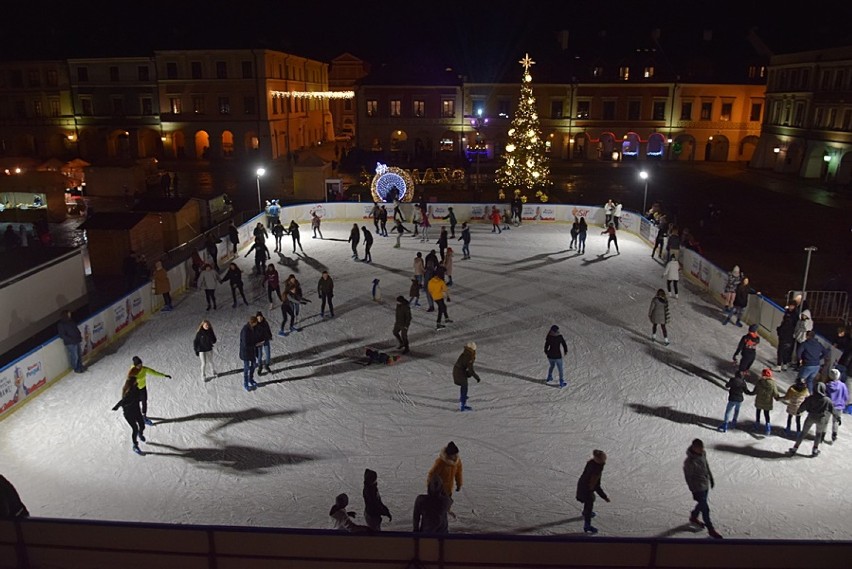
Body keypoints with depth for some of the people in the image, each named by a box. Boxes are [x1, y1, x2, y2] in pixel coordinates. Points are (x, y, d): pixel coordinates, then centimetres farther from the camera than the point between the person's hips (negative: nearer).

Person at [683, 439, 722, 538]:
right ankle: (711, 530, 20)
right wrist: (693, 492, -16)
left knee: (702, 504, 25)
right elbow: (688, 478, -21)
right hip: (698, 488, -8)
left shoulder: (703, 454, -9)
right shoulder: (689, 462, -31)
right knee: (705, 509, 3)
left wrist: (711, 478, 17)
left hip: (706, 485, 8)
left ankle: (693, 518, 49)